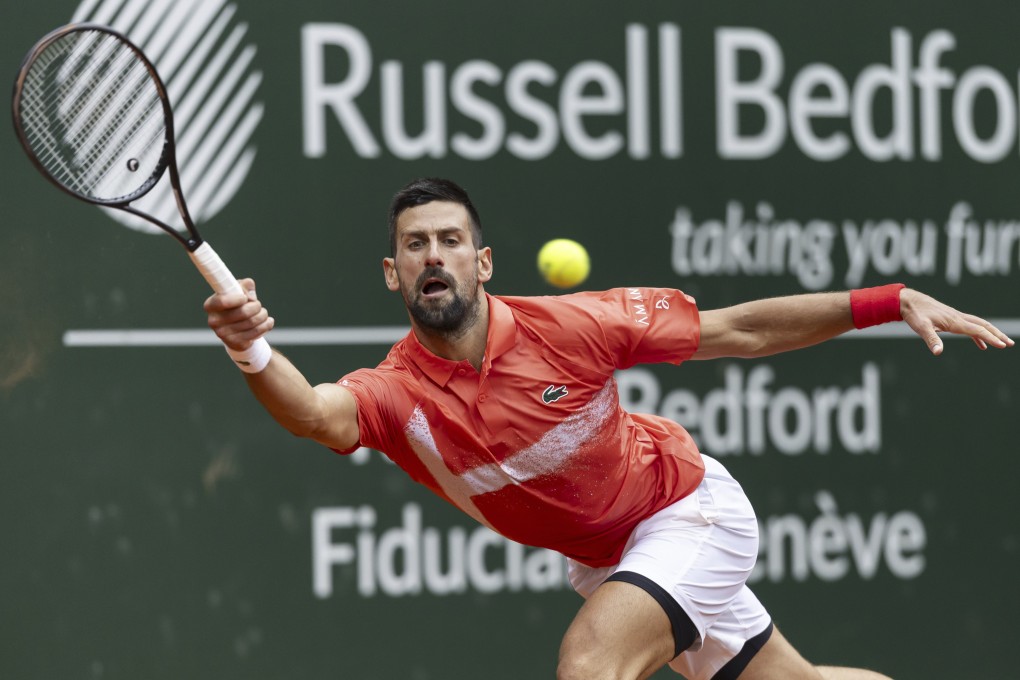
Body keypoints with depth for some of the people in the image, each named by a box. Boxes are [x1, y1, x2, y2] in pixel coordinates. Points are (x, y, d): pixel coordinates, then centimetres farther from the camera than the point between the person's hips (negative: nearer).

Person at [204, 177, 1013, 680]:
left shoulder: (565, 327, -25)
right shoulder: (396, 393, -20)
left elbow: (738, 331, -17)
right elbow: (317, 412, -43)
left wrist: (892, 301, -21)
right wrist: (255, 355, -65)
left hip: (689, 508, -4)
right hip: (602, 559, 4)